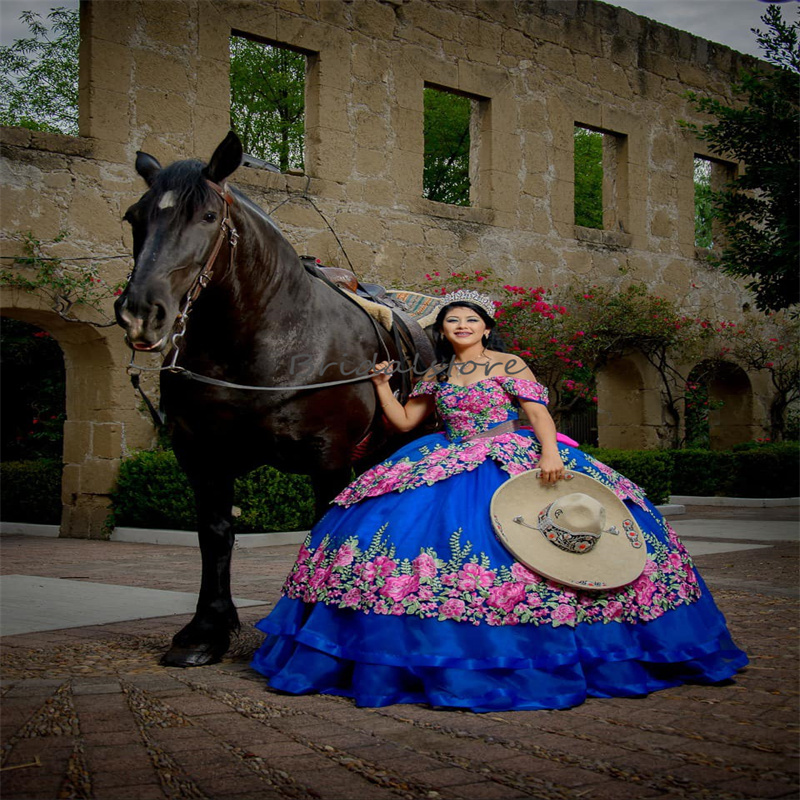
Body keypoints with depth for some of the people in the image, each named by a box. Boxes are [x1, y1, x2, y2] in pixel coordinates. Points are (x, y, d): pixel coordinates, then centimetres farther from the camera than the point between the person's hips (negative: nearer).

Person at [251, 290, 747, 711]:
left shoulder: (507, 366, 3)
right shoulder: (437, 376, 16)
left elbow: (538, 412, -8)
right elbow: (403, 421, 20)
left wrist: (549, 453, -24)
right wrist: (382, 383, 11)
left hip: (513, 465, -4)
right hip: (451, 469, 4)